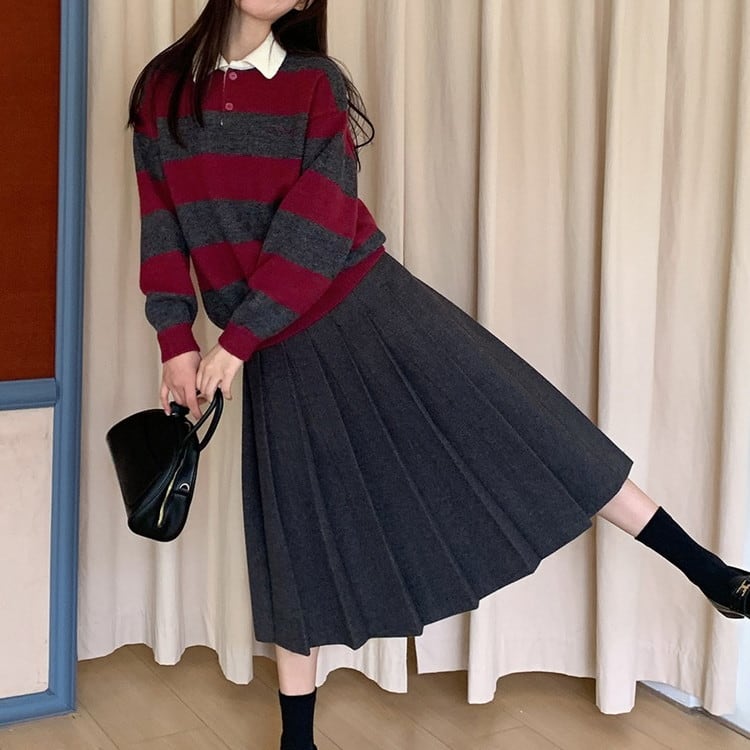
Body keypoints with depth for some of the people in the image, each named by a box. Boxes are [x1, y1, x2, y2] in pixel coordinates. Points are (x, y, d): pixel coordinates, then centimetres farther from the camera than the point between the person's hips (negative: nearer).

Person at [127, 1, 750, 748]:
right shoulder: (161, 89, 2)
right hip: (279, 356, 2)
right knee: (295, 536, 10)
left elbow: (317, 227, -13)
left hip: (370, 307, -2)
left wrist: (235, 340, -17)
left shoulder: (315, 82, -6)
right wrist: (176, 342, -6)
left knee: (512, 422, -1)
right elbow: (163, 225, 3)